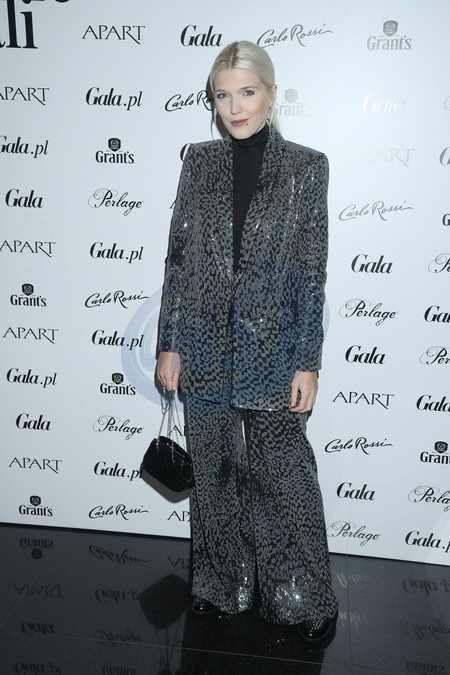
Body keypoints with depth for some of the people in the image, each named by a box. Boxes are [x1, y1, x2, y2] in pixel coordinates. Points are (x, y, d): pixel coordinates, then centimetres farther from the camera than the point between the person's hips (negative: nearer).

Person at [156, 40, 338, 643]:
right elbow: (178, 257, 5)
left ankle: (304, 597, 28)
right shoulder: (199, 162, 5)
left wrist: (307, 362, -7)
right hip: (206, 348, 3)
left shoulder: (305, 167, -2)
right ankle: (222, 583, 36)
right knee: (216, 472, 15)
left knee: (284, 477, 5)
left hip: (272, 349, -2)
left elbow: (311, 273, -4)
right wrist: (169, 343, 2)